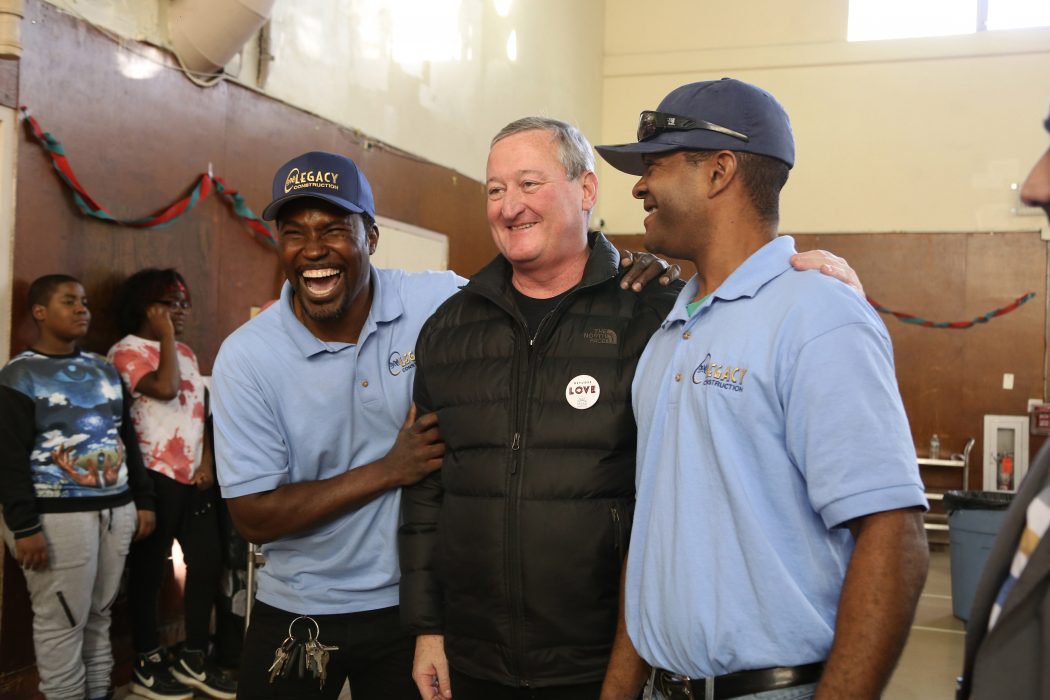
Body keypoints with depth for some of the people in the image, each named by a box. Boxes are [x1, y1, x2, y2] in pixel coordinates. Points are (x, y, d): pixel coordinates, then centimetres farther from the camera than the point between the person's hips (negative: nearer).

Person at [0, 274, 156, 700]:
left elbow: (127, 438, 19)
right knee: (62, 621, -1)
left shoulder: (105, 370, 16)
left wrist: (143, 501, 13)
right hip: (59, 517, -6)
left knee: (100, 614, 11)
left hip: (116, 510, 6)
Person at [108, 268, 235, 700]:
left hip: (193, 477, 8)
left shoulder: (185, 353, 19)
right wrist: (166, 337, -13)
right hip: (154, 476, -8)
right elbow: (165, 389, -25)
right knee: (150, 570, 3)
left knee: (207, 562, 9)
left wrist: (207, 462, 4)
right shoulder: (127, 351, -7)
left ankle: (194, 659, 21)